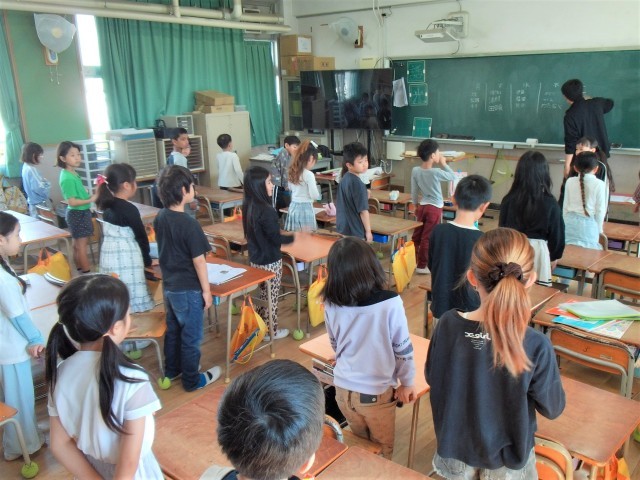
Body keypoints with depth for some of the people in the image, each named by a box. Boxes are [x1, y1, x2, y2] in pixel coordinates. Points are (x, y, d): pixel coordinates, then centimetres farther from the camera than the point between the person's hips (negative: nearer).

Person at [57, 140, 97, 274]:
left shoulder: (73, 174, 6)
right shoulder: (68, 178, -23)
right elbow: (72, 202, -25)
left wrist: (90, 195, 13)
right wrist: (90, 200, -26)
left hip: (81, 213, 10)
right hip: (78, 214, -10)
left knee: (77, 244, 17)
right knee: (82, 245, -3)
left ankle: (80, 270, 27)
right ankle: (87, 273, 3)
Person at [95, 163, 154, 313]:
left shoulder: (107, 206, 8)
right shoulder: (129, 209, -14)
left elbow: (111, 234, 13)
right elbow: (140, 235, -7)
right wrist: (147, 259, 9)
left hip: (109, 255, 8)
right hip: (125, 259, -8)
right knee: (129, 298, -2)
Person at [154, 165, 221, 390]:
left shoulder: (160, 218, -1)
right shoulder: (189, 224, -24)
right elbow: (198, 261, -20)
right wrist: (206, 290, -10)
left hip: (168, 285, 8)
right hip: (188, 289, -7)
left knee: (172, 329, 23)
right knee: (191, 336, 8)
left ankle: (171, 370, 40)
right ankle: (192, 380, 23)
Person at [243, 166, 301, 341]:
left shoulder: (248, 206, 0)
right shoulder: (266, 210, -26)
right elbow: (276, 238, -21)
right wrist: (293, 237, -6)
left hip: (255, 259, 8)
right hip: (270, 261, -8)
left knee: (263, 294, 22)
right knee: (271, 297, 9)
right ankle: (271, 331, 23)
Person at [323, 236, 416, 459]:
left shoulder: (331, 305, -14)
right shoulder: (391, 303, -24)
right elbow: (403, 349, -12)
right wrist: (406, 382, 6)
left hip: (343, 388, 3)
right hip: (378, 392, -3)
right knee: (382, 451, 24)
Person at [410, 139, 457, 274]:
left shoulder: (415, 170, -5)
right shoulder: (435, 172, -20)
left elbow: (414, 191, 3)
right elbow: (453, 177, -6)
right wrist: (444, 164, 0)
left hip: (422, 206, 6)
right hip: (434, 208, -5)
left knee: (417, 235, 15)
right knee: (427, 238, 2)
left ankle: (412, 261, 25)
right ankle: (421, 266, 10)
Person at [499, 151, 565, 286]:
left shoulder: (509, 200, -8)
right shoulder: (550, 203, -12)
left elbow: (502, 228, 1)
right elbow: (556, 233, -2)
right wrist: (555, 256, 15)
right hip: (537, 250, -2)